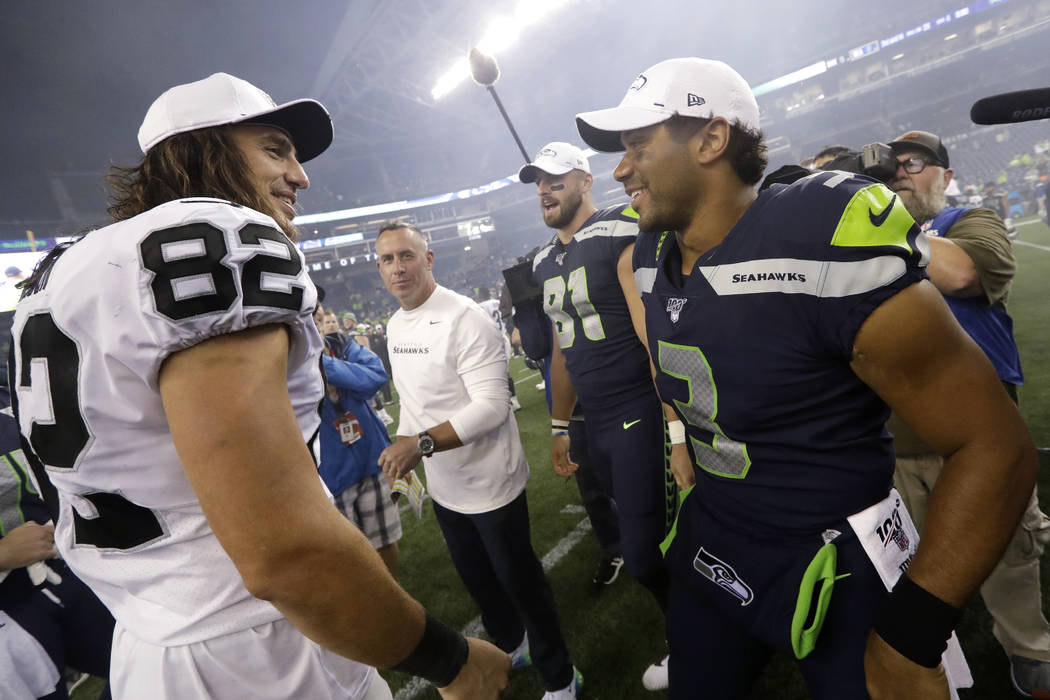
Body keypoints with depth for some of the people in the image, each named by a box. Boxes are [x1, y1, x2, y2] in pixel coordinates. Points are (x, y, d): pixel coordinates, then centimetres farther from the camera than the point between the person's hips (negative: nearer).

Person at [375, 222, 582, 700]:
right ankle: (509, 646, 53)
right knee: (475, 577, 26)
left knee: (519, 580, 9)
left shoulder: (464, 320, -21)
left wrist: (422, 443, -31)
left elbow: (491, 406, -27)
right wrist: (402, 448, 11)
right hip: (443, 487, 8)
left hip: (491, 485, -8)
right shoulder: (394, 325, 4)